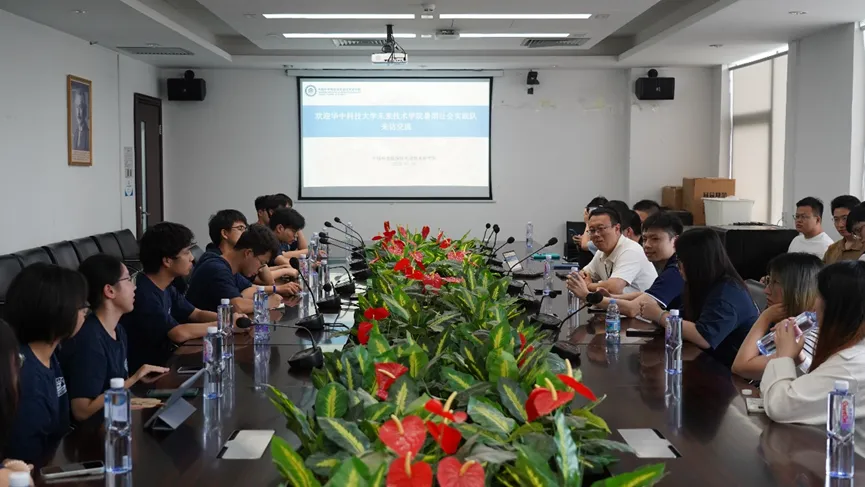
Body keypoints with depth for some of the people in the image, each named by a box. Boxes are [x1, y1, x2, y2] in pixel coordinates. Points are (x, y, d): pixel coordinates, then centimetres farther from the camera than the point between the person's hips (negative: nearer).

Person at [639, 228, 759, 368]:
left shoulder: (727, 292, -21)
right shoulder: (704, 286, 6)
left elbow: (703, 338, -30)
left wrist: (659, 315, -21)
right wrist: (655, 313, -10)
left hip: (734, 370, -8)